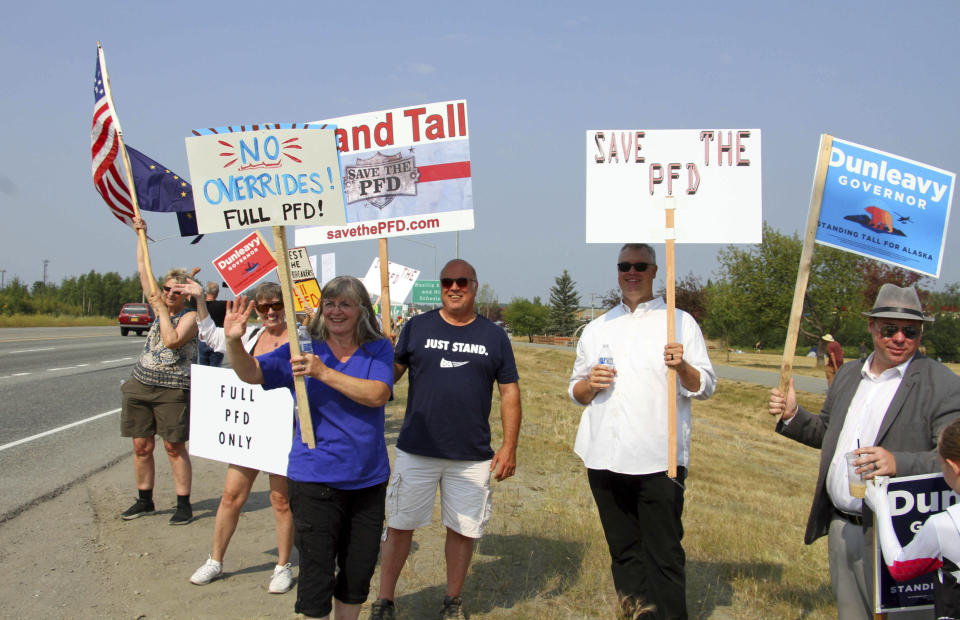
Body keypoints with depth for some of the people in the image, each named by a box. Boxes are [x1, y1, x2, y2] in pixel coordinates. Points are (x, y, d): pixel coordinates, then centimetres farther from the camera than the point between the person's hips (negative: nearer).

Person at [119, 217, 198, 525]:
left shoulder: (190, 316, -6)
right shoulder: (159, 306, 12)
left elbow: (172, 340, -23)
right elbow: (143, 271, 16)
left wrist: (162, 310, -15)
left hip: (172, 390, -6)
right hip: (140, 384, 6)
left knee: (174, 447, -4)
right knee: (142, 445, 8)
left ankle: (184, 504, 3)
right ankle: (144, 500, 20)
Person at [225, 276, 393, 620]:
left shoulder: (378, 350, -1)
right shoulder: (304, 349, 0)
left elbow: (377, 395, -18)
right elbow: (251, 372, -8)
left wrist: (324, 373, -26)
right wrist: (234, 341, -28)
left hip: (368, 479, 2)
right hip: (315, 479, -2)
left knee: (359, 572, 14)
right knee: (317, 575, 0)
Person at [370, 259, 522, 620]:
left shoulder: (494, 336, 6)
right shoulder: (417, 327, 4)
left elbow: (510, 391, 7)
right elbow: (390, 374, 4)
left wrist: (509, 446, 1)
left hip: (472, 456, 1)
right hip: (416, 451, 0)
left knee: (463, 529, 9)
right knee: (399, 525, 6)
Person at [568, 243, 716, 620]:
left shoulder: (680, 323, 4)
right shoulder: (596, 329, 16)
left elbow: (705, 387, -1)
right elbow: (575, 391, 19)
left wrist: (683, 367, -21)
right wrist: (589, 384, -3)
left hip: (658, 461, -4)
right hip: (604, 460, 4)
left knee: (664, 555, -2)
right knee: (623, 551, 14)